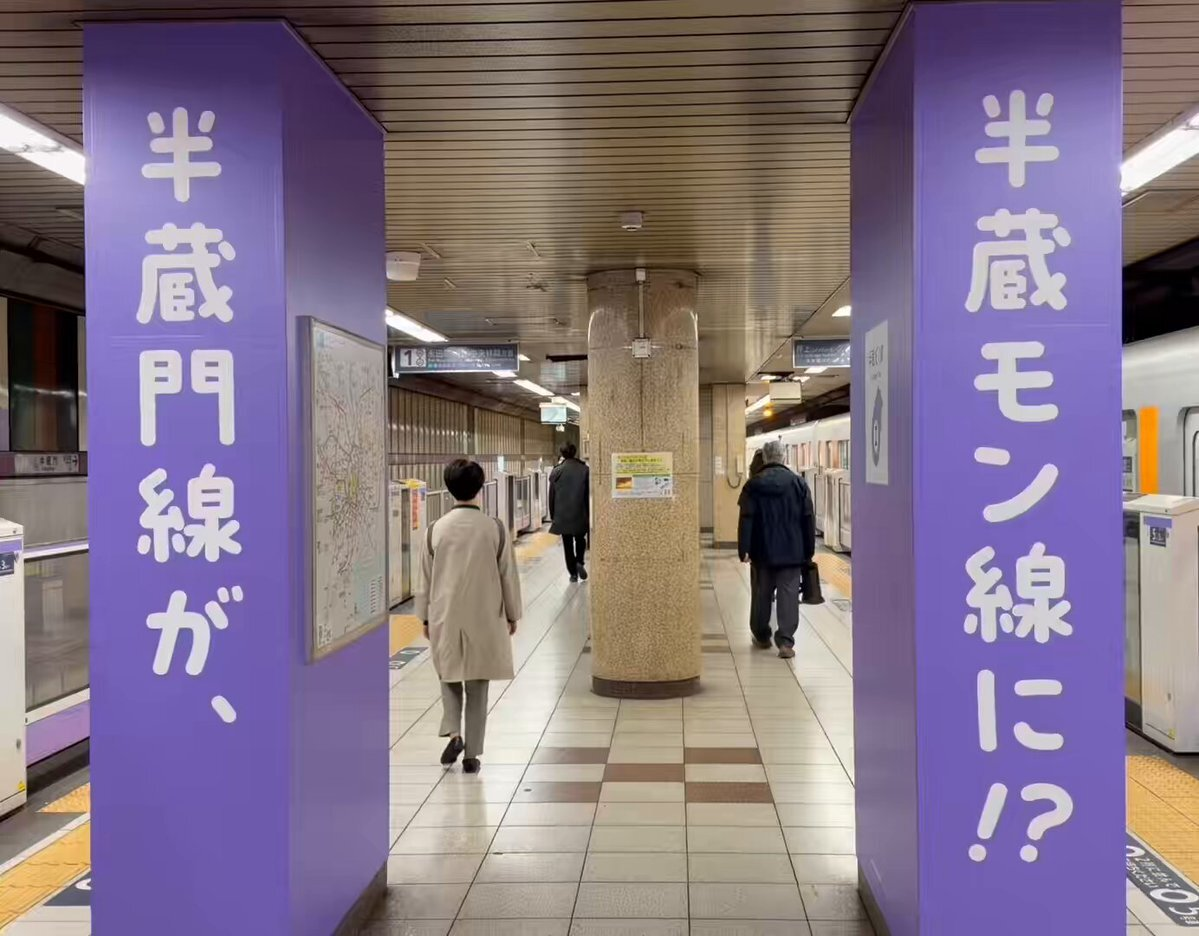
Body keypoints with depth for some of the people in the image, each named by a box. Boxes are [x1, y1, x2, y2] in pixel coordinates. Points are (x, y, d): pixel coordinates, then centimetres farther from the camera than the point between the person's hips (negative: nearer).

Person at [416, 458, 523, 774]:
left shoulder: (436, 529, -5)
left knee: (449, 678, 20)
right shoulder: (495, 529, -8)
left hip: (445, 618, 1)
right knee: (477, 687, 9)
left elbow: (426, 579, 2)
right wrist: (511, 615, 10)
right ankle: (472, 754, 13)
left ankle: (452, 733, 1)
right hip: (484, 619, -1)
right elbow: (508, 576, -2)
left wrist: (425, 617, 13)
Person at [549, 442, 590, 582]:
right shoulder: (584, 470, -6)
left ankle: (573, 573, 9)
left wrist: (553, 516, 11)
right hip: (580, 514, 0)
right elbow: (589, 494, -3)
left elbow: (552, 496, 2)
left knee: (567, 544, 9)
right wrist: (589, 514, 6)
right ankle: (579, 561, -4)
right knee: (580, 539, 19)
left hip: (562, 514, 0)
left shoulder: (556, 472, -3)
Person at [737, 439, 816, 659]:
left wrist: (744, 549, -7)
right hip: (792, 551, -1)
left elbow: (746, 520, -7)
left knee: (762, 594, 14)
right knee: (788, 594, -1)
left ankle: (761, 636, 27)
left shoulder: (753, 485, -2)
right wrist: (809, 551, 9)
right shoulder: (798, 483, 0)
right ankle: (785, 641, -9)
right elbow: (808, 520, 2)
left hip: (763, 551, 1)